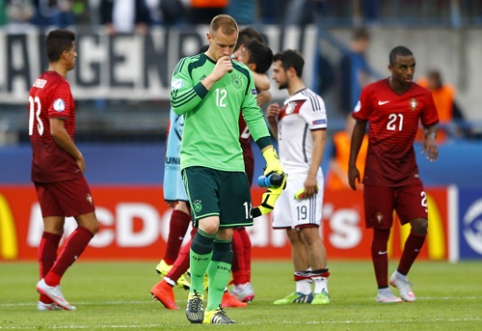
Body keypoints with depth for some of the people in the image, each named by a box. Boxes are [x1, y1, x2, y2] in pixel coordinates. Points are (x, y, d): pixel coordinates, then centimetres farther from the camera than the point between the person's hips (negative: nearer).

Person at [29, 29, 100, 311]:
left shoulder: (39, 84, 14)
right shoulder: (60, 86, -14)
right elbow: (57, 130, -22)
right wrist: (77, 155, -8)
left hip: (42, 168, 9)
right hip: (63, 168, -9)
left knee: (52, 229, 8)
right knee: (89, 225, -3)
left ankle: (47, 298, 4)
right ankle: (51, 281, -10)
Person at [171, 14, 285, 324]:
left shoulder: (242, 74, 13)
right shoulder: (189, 66, 2)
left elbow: (254, 116, 17)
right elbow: (178, 103, -10)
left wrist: (271, 156, 11)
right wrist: (211, 78, -12)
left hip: (232, 164, 4)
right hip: (198, 159, -4)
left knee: (226, 235, 2)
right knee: (208, 225, -20)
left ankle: (214, 307, 9)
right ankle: (195, 289, 2)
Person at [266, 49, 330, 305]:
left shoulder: (310, 100, -9)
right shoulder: (288, 103, 19)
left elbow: (320, 139, -15)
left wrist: (311, 176, -23)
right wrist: (273, 122, 9)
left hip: (303, 176, -9)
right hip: (285, 176, 9)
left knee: (309, 231, -13)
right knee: (294, 236, 7)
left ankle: (321, 288, -13)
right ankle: (302, 291, 9)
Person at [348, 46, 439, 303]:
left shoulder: (422, 95, 1)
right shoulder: (371, 92, -4)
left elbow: (431, 124, 13)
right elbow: (359, 126, 6)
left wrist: (430, 137, -11)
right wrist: (351, 165, 6)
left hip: (407, 170, 2)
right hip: (378, 171, -2)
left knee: (421, 224, -9)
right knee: (381, 230, -1)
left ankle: (401, 276, 13)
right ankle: (383, 289, 10)